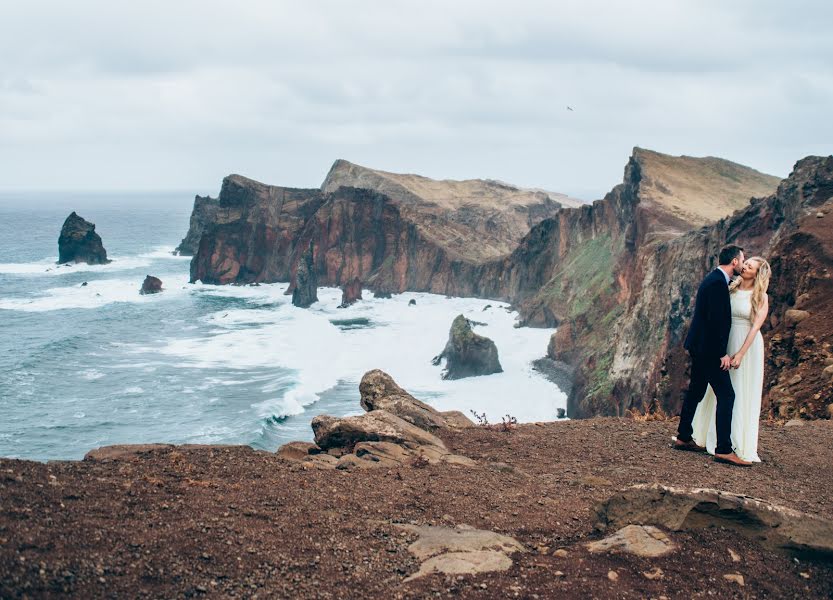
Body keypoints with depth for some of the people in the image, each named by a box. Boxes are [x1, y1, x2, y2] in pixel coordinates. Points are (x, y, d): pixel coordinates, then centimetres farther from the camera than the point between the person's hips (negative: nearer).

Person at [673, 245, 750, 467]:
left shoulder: (715, 279, 14)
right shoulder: (717, 283, -18)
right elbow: (716, 320, -23)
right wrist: (723, 354, -21)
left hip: (699, 346, 11)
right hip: (708, 348, -11)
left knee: (696, 391, 17)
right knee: (726, 395, -10)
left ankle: (683, 438, 27)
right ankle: (723, 449, -12)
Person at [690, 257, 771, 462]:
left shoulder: (760, 298, -6)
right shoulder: (730, 289, 5)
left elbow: (756, 327, -13)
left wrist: (740, 354, -21)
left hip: (748, 346, -4)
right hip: (725, 343, 4)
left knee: (743, 395, 2)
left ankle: (742, 446, 11)